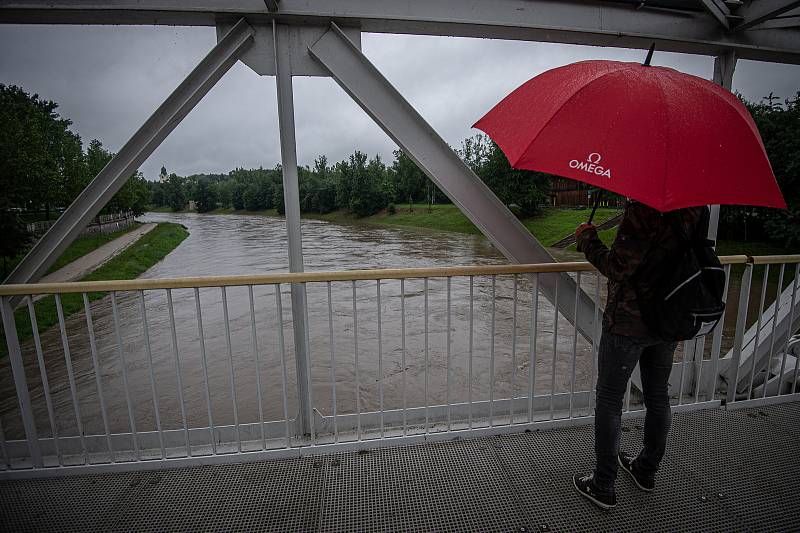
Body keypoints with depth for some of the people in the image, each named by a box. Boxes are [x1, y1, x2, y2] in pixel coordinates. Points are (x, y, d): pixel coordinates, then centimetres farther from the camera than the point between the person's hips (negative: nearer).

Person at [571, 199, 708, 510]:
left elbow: (618, 269, -23)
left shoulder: (644, 208, -23)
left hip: (628, 323, -8)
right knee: (658, 396, 22)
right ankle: (647, 472, 43)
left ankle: (603, 487, 21)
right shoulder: (698, 208, 2)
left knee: (609, 402, 7)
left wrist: (587, 238, -9)